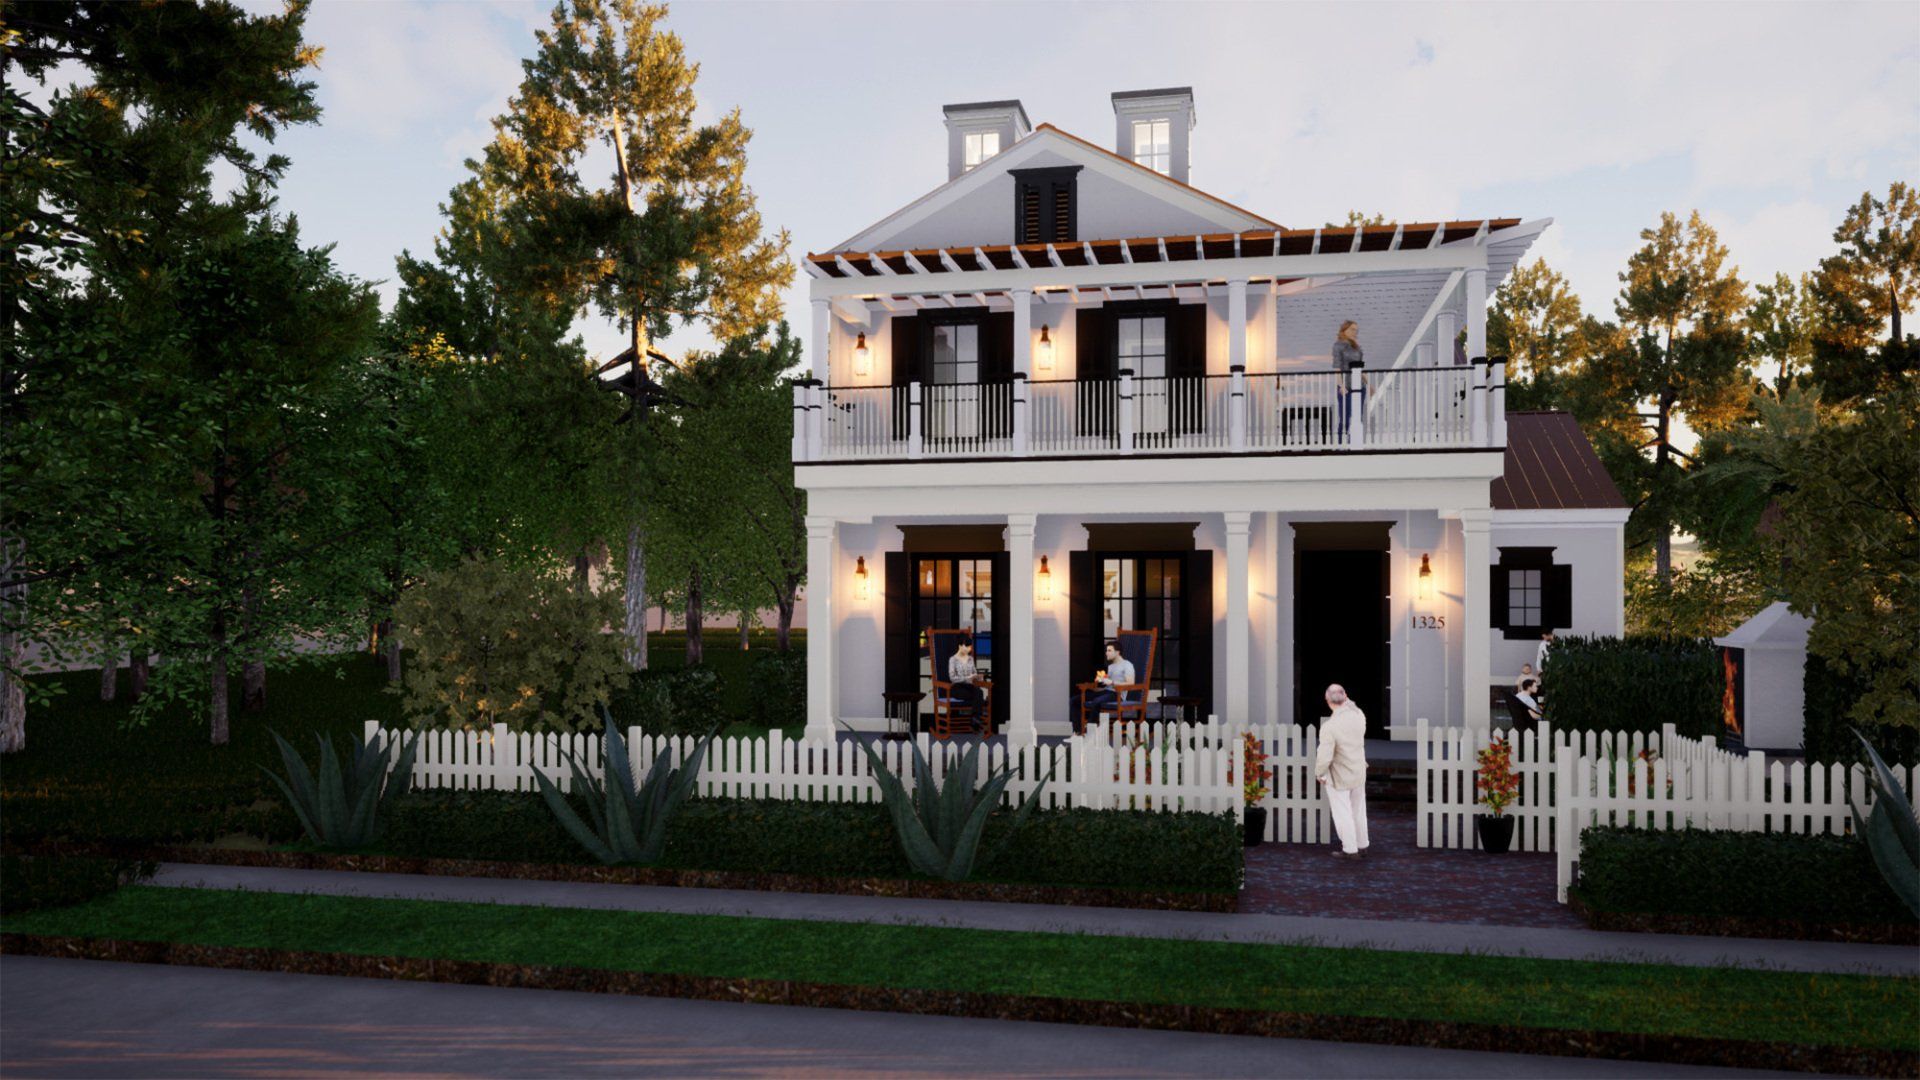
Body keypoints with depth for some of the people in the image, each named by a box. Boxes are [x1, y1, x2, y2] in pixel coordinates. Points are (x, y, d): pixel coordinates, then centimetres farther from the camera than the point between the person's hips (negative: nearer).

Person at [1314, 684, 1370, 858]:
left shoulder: (1329, 727, -31)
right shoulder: (1359, 715, -14)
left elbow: (1324, 757, -27)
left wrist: (1319, 774, -7)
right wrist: (1347, 701, 14)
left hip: (1339, 778, -6)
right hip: (1359, 773, 6)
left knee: (1342, 813, 11)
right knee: (1358, 810, 21)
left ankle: (1350, 850, 22)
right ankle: (1361, 844, 35)